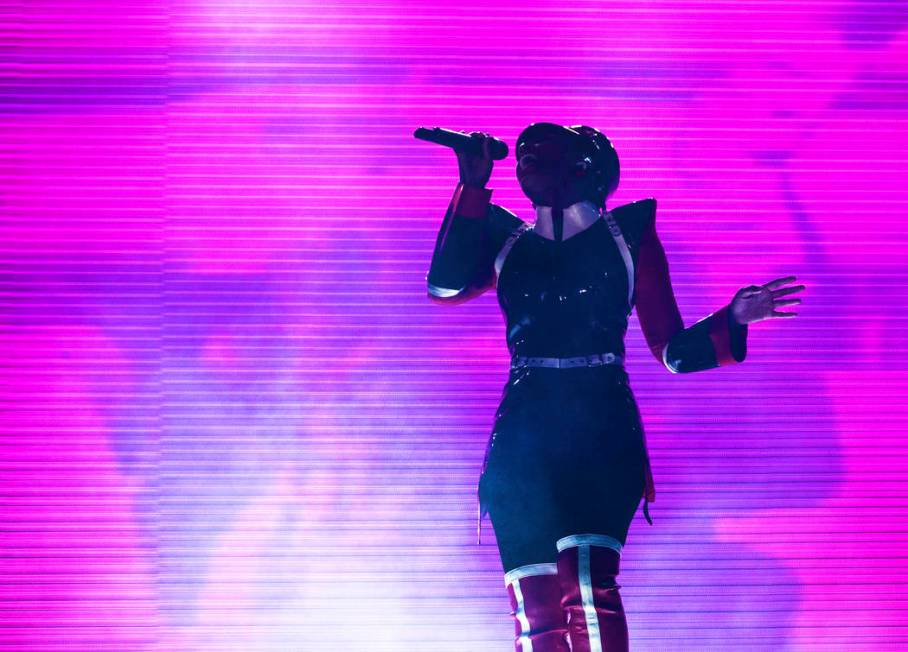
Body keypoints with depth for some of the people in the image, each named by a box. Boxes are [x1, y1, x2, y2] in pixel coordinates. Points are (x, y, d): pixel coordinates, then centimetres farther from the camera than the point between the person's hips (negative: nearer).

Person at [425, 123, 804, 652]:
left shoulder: (627, 234, 13)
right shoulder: (508, 243, 19)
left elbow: (672, 350, 11)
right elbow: (446, 285, -2)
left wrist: (733, 318, -7)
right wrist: (474, 187, 0)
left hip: (601, 433, -2)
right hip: (523, 437, 3)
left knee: (587, 583, -24)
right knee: (536, 608, -8)